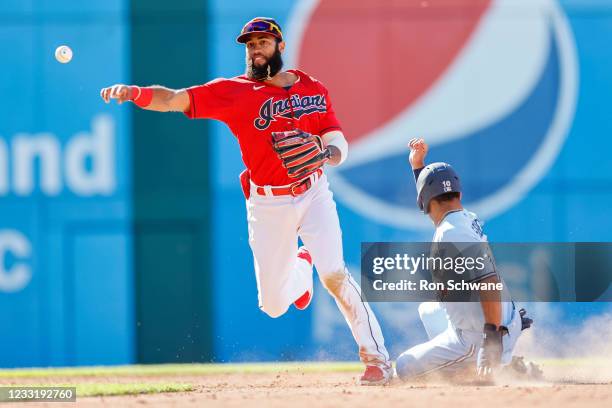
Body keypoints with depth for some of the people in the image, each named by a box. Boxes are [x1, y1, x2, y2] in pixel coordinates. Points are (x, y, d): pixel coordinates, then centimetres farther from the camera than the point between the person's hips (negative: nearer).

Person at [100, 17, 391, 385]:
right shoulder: (234, 92, -6)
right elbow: (174, 100, -16)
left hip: (313, 193, 0)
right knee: (273, 305, 3)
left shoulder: (314, 90, 1)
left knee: (334, 273, -20)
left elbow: (340, 147, -1)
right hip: (267, 206, 0)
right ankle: (299, 268, 40)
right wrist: (134, 93, -35)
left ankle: (377, 358, -9)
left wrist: (325, 154, -25)